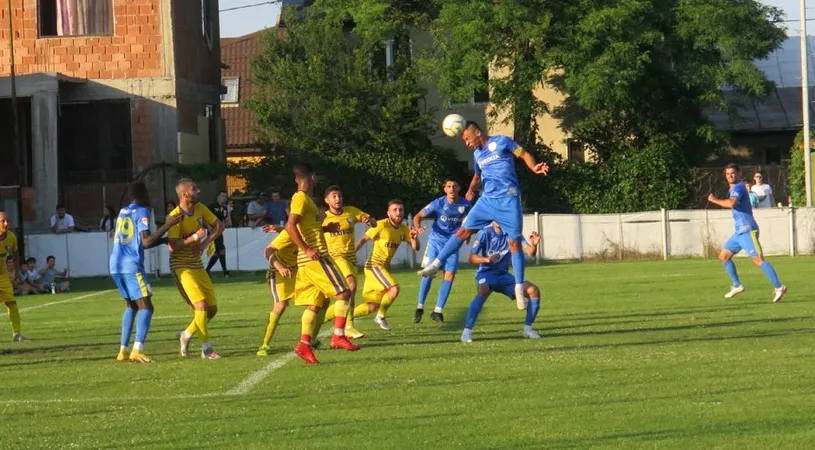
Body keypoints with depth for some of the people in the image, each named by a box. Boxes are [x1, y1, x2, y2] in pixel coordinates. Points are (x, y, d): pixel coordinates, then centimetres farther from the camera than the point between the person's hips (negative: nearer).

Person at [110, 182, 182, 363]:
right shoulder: (142, 212, -3)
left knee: (131, 306, 20)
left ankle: (124, 350, 14)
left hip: (115, 265, 8)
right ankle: (137, 350, -25)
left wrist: (163, 241, 30)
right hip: (132, 266, -8)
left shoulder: (122, 212, 20)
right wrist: (168, 225, -13)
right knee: (146, 307, -8)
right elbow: (146, 242, -15)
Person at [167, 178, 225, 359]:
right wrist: (194, 238, -23)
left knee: (212, 308, 7)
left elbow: (219, 226, 10)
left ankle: (186, 335, 28)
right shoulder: (175, 216, -18)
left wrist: (205, 242, -6)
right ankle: (206, 348, -6)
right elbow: (172, 247, -24)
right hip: (181, 267, -7)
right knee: (201, 305, -17)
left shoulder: (200, 209, 2)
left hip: (197, 265, 7)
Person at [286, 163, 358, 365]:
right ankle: (339, 336, -14)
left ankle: (304, 344, -2)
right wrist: (307, 250, -22)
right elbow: (290, 226, -20)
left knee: (316, 304, 6)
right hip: (316, 257, -10)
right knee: (344, 293, -9)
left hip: (308, 263, 10)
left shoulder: (303, 199, 19)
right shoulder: (301, 198, -9)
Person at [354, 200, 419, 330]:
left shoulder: (404, 229, 5)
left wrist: (413, 238, -16)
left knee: (373, 307, 7)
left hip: (385, 267, 7)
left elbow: (415, 248, 5)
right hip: (374, 265, -7)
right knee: (394, 289, -26)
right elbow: (363, 239, -9)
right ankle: (381, 316, -6)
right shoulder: (381, 225, -14)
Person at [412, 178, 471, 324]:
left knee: (450, 275, -7)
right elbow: (418, 216, -9)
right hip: (436, 241, -2)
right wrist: (417, 227, -28)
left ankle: (438, 311, 0)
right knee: (429, 273, -8)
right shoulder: (438, 203, -14)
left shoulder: (465, 205, -7)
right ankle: (420, 307, 5)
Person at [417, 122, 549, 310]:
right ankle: (435, 265, 2)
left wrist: (534, 168, -21)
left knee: (514, 242, -3)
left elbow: (524, 155, -1)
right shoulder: (477, 154, 16)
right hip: (487, 199, 5)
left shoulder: (501, 142, -4)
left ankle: (519, 288, 2)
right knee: (464, 231, -2)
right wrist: (471, 189, 9)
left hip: (508, 199, -5)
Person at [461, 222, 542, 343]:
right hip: (486, 274, -4)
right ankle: (467, 331, -36)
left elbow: (529, 252, -13)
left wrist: (533, 245, -37)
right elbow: (471, 258, -19)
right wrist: (487, 259, -39)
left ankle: (527, 328, 5)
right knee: (483, 291, -38)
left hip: (503, 275, 4)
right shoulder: (485, 233, -13)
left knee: (534, 291, -12)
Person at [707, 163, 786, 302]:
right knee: (723, 255, 14)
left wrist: (714, 200, -20)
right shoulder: (734, 189, 20)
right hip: (740, 232, 10)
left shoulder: (738, 187, -11)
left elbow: (731, 203, -31)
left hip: (747, 231, -10)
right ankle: (737, 286, 20)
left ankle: (779, 288, -21)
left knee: (758, 259, -18)